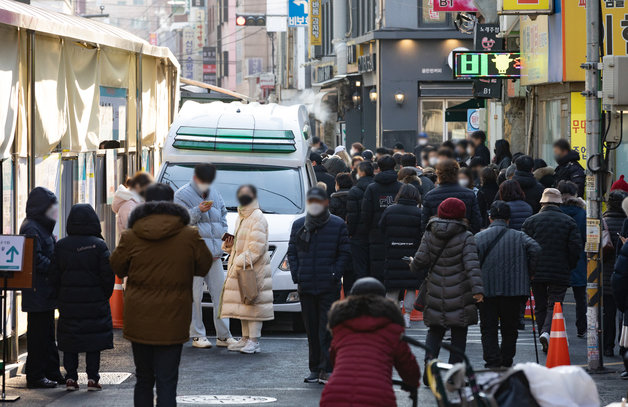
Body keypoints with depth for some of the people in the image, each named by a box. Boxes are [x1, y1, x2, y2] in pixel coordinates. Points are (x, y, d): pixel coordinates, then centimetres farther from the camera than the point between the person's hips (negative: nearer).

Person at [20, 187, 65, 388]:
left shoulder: (43, 227, 17)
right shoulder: (31, 228, -15)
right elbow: (35, 259, -23)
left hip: (46, 291, 10)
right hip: (37, 292, -10)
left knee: (47, 332, 15)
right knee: (38, 334, -5)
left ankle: (51, 372, 22)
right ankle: (35, 377, 0)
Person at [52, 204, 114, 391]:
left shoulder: (61, 246, 1)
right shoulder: (98, 245, -8)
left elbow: (54, 275, 2)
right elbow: (107, 274, -8)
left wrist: (60, 297, 12)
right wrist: (105, 296, 5)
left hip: (68, 301, 2)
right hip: (94, 300, -2)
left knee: (69, 341, 9)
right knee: (94, 341, 4)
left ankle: (71, 378, 7)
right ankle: (92, 378, 1)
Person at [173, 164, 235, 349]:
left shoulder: (215, 194, 19)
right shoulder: (182, 195, -1)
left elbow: (223, 215, 29)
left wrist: (224, 233, 12)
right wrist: (198, 211, -20)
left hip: (214, 254, 6)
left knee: (220, 292, 3)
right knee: (195, 295, -6)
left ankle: (223, 335, 8)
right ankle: (197, 336, 1)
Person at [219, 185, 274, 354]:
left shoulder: (258, 218, -11)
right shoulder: (240, 218, 19)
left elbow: (257, 247, -18)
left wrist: (240, 263, -21)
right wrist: (229, 244, 7)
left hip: (254, 269, -9)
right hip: (239, 269, 9)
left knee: (253, 303, -10)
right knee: (243, 304, 11)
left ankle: (254, 340, -10)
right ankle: (245, 338, 17)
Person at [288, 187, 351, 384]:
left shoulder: (337, 225, 1)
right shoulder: (298, 225, 11)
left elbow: (344, 253, 1)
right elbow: (292, 252, 14)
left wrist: (335, 276, -9)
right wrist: (296, 276, 1)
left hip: (329, 287, -4)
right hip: (306, 287, 4)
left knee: (327, 329, -8)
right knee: (312, 329, 8)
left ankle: (327, 370, -9)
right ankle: (315, 369, 14)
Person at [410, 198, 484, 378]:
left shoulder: (429, 234, 1)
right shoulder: (466, 237, -7)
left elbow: (420, 261, 2)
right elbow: (471, 264, -17)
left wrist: (413, 266, 24)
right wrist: (477, 288, -24)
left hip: (435, 294, 2)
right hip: (459, 295, -2)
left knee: (435, 330, 15)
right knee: (459, 334, 8)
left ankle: (430, 359, -9)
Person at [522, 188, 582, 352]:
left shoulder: (531, 221, 1)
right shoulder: (569, 222, 0)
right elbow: (576, 246, -4)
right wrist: (570, 266, 10)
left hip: (536, 272, 1)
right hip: (560, 273, -1)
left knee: (540, 306, 10)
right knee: (554, 305, 1)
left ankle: (545, 345, 11)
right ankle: (547, 332, -23)